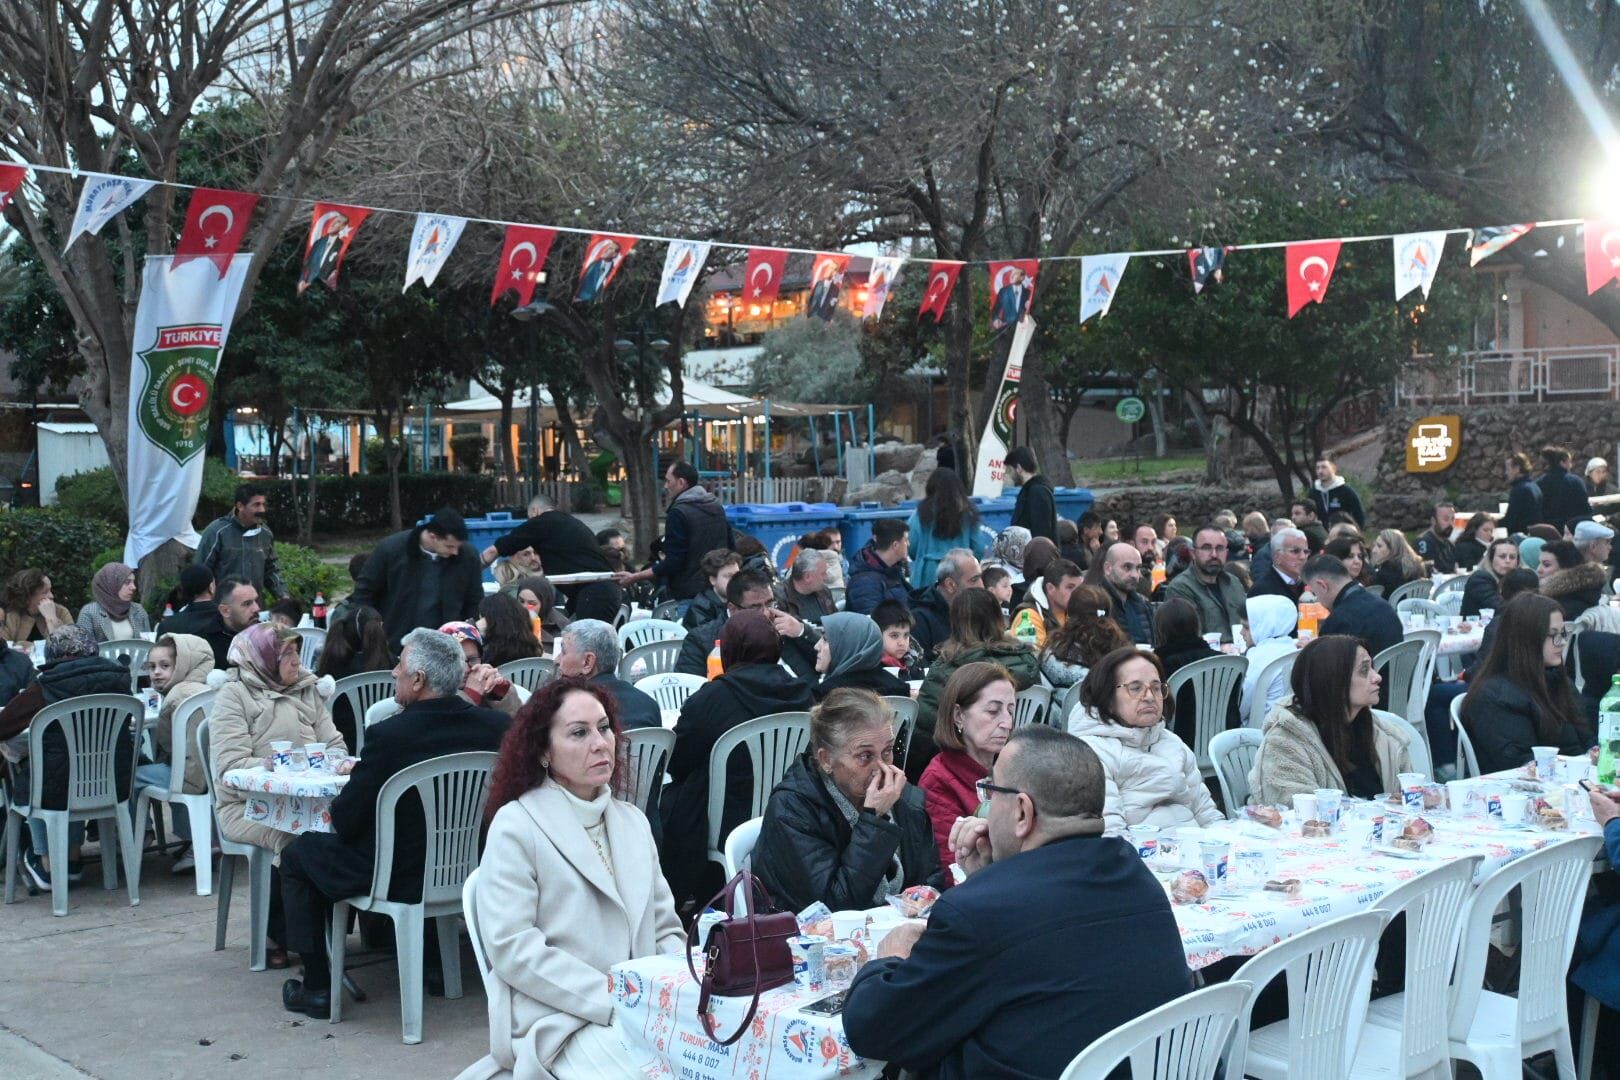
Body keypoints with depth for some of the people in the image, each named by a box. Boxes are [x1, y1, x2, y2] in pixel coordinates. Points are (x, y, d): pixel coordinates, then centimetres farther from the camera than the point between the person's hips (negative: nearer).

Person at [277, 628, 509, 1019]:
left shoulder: (388, 734, -23)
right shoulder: (495, 725, -8)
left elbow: (345, 822, -15)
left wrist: (356, 772, 6)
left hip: (400, 876, -7)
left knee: (297, 853, 17)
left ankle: (317, 988, 16)